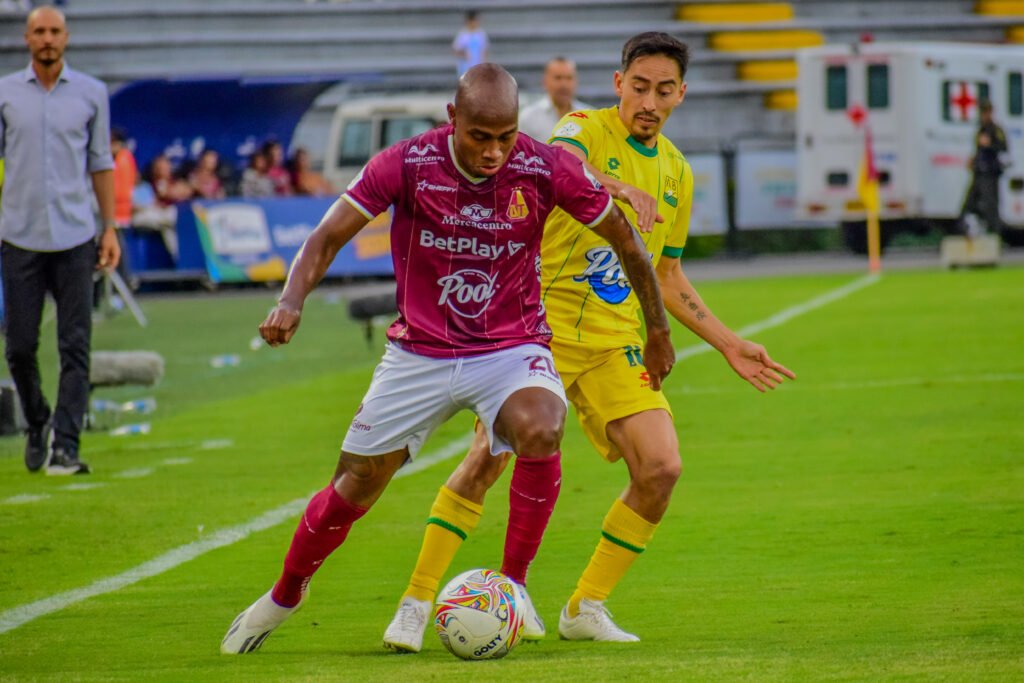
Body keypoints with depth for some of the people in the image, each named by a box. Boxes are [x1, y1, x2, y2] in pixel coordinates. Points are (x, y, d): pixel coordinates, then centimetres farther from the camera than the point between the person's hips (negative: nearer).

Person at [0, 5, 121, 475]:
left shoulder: (91, 93, 5)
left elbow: (101, 164, 10)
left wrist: (110, 230, 6)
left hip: (74, 239, 0)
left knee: (75, 348, -6)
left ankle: (65, 447, -5)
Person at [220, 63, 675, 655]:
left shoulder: (546, 170, -15)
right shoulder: (406, 164, -16)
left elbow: (624, 238, 0)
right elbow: (328, 238, -15)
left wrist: (657, 328, 10)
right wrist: (292, 302, -34)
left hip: (512, 348, -1)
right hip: (419, 353, 1)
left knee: (541, 431, -33)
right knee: (355, 488, 4)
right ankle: (283, 598, 32)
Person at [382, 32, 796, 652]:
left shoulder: (677, 173, 14)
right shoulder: (585, 130, -5)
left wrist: (730, 345, 20)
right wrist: (619, 187, -49)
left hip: (613, 344, 5)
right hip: (540, 323, -5)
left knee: (661, 467, -10)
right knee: (490, 456, -15)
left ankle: (586, 608, 5)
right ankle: (416, 604, -4)